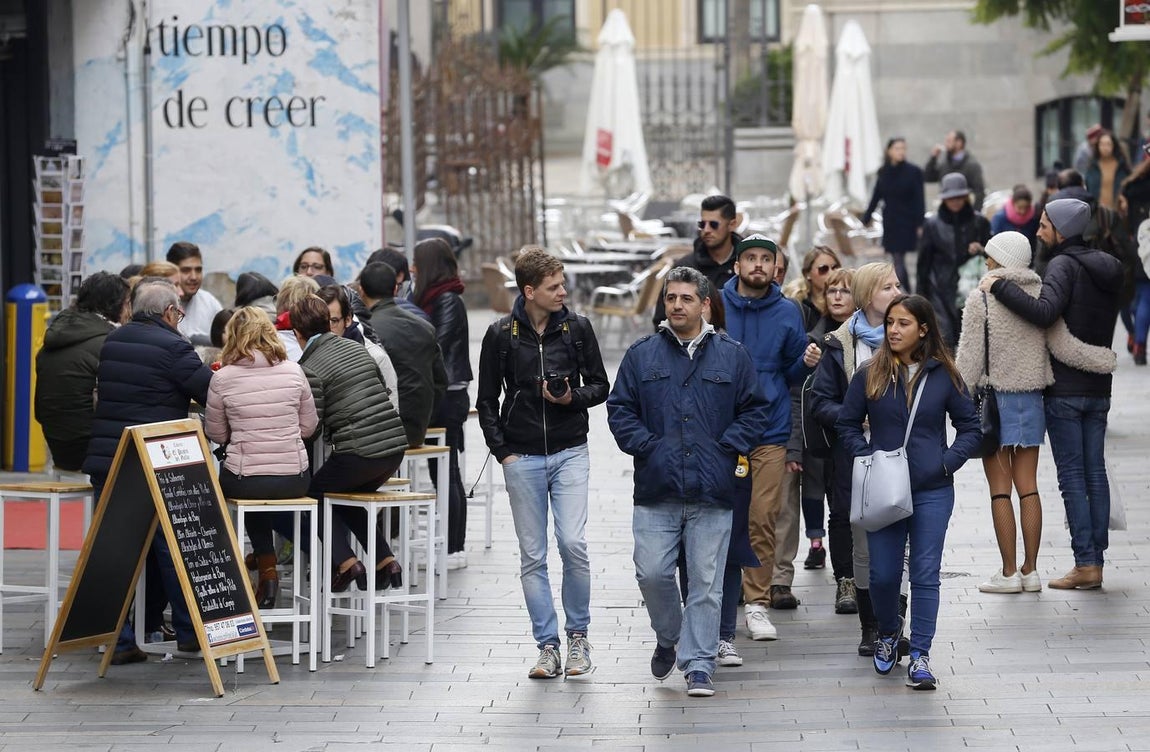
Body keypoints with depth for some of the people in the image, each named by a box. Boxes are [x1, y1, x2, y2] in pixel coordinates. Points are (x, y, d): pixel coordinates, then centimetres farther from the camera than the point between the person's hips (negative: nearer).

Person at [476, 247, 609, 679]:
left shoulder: (577, 328, 1)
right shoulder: (501, 335, -1)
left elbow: (600, 386, 8)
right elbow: (487, 400, 6)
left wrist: (573, 397, -12)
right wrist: (502, 451, -2)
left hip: (570, 453, 0)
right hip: (523, 460, 0)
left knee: (573, 543, -13)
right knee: (532, 556, 3)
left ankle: (578, 634, 6)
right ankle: (548, 645, 10)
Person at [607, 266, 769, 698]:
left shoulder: (732, 356, 7)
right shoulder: (641, 356, 8)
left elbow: (754, 410, 9)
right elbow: (620, 409, 8)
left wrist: (727, 448, -3)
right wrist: (647, 447, -5)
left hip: (711, 494, -1)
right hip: (657, 490, 1)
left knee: (706, 583, 0)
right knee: (652, 573, -4)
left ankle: (699, 666, 6)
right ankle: (668, 638, 24)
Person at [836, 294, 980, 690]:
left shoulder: (944, 375, 0)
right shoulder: (870, 375, 1)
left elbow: (970, 426, 7)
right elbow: (847, 423, 9)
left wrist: (949, 462, -6)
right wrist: (865, 457, -6)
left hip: (932, 491, -1)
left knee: (925, 574, -2)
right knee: (883, 574, 6)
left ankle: (919, 655, 3)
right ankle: (888, 632, 34)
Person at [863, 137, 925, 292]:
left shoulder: (913, 172, -5)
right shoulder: (884, 173, 6)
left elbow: (919, 200, -7)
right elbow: (876, 197, 12)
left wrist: (920, 224, -13)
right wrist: (866, 218, 7)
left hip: (907, 224, -4)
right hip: (890, 223, 4)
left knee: (899, 261, -10)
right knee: (898, 262, 9)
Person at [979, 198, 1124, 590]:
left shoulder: (1064, 265, -13)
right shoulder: (1108, 267, 12)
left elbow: (1045, 312, -29)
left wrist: (998, 287, -22)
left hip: (1065, 389, -7)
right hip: (1099, 388, 7)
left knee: (1072, 476, -4)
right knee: (1095, 473, 9)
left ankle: (1085, 564, -5)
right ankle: (1096, 561, 10)